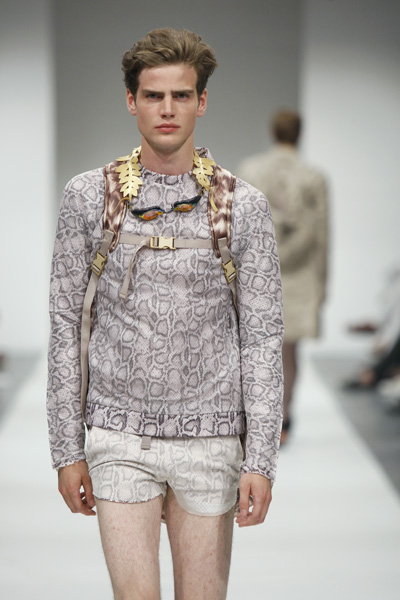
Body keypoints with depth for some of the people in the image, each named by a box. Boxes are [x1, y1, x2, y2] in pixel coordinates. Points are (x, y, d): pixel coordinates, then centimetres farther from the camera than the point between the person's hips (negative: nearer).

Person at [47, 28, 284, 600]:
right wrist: (67, 449, 1)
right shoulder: (88, 196, 1)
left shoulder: (243, 205, -1)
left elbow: (262, 337, 0)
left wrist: (261, 461, -7)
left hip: (210, 441, 0)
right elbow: (66, 325, 4)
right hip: (120, 440, 0)